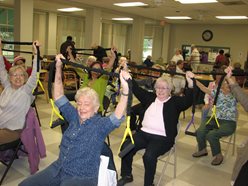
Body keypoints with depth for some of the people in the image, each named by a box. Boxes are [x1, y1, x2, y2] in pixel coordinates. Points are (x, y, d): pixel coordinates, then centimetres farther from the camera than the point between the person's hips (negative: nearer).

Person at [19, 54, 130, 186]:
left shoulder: (100, 124, -11)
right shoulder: (74, 117, 4)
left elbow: (118, 117, -30)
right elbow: (59, 97, 6)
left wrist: (125, 89, -45)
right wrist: (58, 68, 0)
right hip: (58, 169, 6)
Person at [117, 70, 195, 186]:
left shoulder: (175, 101, 4)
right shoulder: (150, 97, 17)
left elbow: (188, 101, -13)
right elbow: (136, 89, 16)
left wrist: (191, 84, -28)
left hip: (162, 138, -4)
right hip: (144, 133, 5)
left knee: (149, 156, -31)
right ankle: (126, 176, 6)